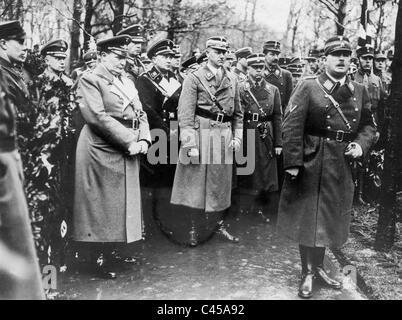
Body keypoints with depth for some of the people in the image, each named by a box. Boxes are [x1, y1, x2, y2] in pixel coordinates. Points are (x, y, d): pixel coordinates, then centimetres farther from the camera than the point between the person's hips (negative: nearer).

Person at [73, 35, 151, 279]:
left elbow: (141, 114, 14)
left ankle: (113, 251, 28)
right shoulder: (90, 80, -7)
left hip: (128, 153, 8)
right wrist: (129, 141, -20)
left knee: (124, 203, 13)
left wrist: (144, 140, -5)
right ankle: (100, 258, 12)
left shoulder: (128, 82, 17)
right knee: (102, 205, -1)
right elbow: (98, 117, -19)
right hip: (102, 152, -8)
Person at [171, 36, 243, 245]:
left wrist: (237, 136, 7)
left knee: (221, 183, 12)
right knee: (196, 183, 2)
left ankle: (219, 224, 26)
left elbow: (238, 113, 18)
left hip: (224, 137, 5)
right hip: (201, 133, -5)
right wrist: (189, 144, -17)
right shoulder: (194, 78, -4)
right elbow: (185, 114, -10)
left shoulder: (232, 80, 12)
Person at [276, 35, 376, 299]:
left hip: (342, 168, 5)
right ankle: (308, 274, 23)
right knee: (307, 220, 6)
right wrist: (293, 163, -19)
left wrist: (361, 145, -6)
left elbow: (369, 126, 15)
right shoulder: (309, 87, -8)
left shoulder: (360, 92, 7)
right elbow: (291, 127, -14)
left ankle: (318, 267, 36)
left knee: (329, 221, 17)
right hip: (310, 165, -4)